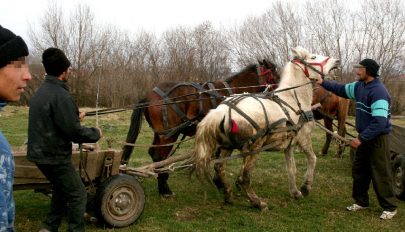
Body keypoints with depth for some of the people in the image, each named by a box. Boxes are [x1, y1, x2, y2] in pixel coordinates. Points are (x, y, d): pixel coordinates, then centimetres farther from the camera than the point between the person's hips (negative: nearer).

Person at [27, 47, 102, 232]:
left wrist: (75, 117, 27)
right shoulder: (60, 95, -22)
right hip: (55, 156, -10)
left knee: (61, 189, 26)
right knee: (78, 195, 3)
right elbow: (74, 131, -23)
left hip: (41, 154, 10)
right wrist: (95, 133, -6)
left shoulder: (41, 92, 8)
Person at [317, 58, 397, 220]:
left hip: (377, 138, -9)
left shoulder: (378, 91, -25)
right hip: (364, 136, 9)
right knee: (359, 170, 16)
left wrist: (361, 138, -30)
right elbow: (342, 89, 22)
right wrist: (323, 83, 14)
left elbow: (380, 122, -30)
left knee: (380, 174, 0)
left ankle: (390, 207, 14)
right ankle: (361, 201, 29)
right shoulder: (360, 86, 3)